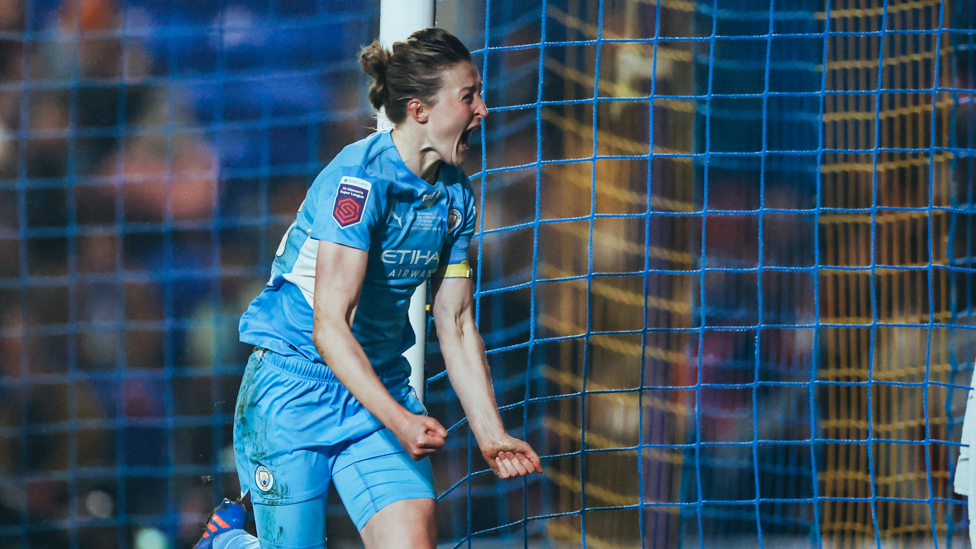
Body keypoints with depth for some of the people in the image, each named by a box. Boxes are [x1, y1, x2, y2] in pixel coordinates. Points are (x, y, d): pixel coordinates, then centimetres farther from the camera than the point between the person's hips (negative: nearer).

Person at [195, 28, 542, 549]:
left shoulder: (454, 196, 3)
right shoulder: (358, 180, -21)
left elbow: (456, 327, 10)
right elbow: (330, 327, -25)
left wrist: (491, 436, 1)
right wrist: (398, 421, -33)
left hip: (382, 387, 6)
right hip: (296, 387, -6)